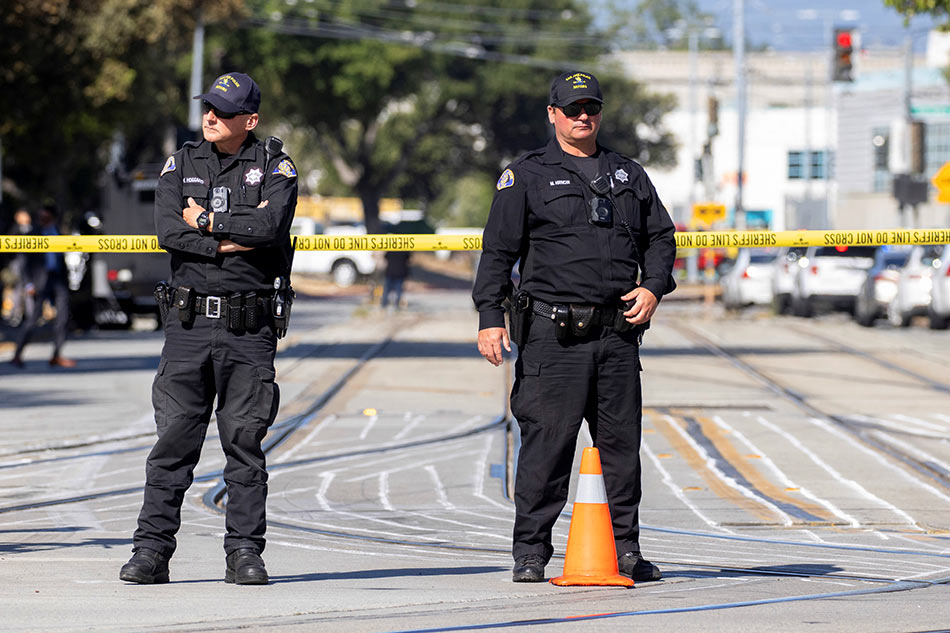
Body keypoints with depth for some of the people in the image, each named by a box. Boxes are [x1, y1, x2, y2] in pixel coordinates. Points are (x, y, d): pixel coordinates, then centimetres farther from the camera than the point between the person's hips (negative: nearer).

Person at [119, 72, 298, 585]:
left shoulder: (275, 168, 3)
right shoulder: (181, 165, 10)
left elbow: (271, 226, -17)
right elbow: (168, 231, -7)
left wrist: (205, 222, -8)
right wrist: (233, 239, -12)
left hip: (250, 330, -2)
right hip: (189, 325, 2)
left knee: (244, 441, 0)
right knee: (174, 438, -1)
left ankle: (244, 553, 5)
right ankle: (151, 551, 1)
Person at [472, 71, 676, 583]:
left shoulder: (628, 176, 19)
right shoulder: (526, 176, 5)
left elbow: (660, 236, 25)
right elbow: (498, 250, 1)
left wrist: (653, 288, 6)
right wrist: (489, 316, -8)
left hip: (618, 331, 4)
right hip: (552, 333, -4)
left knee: (621, 444, 6)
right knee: (546, 443, -6)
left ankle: (625, 550, 13)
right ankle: (530, 553, 0)